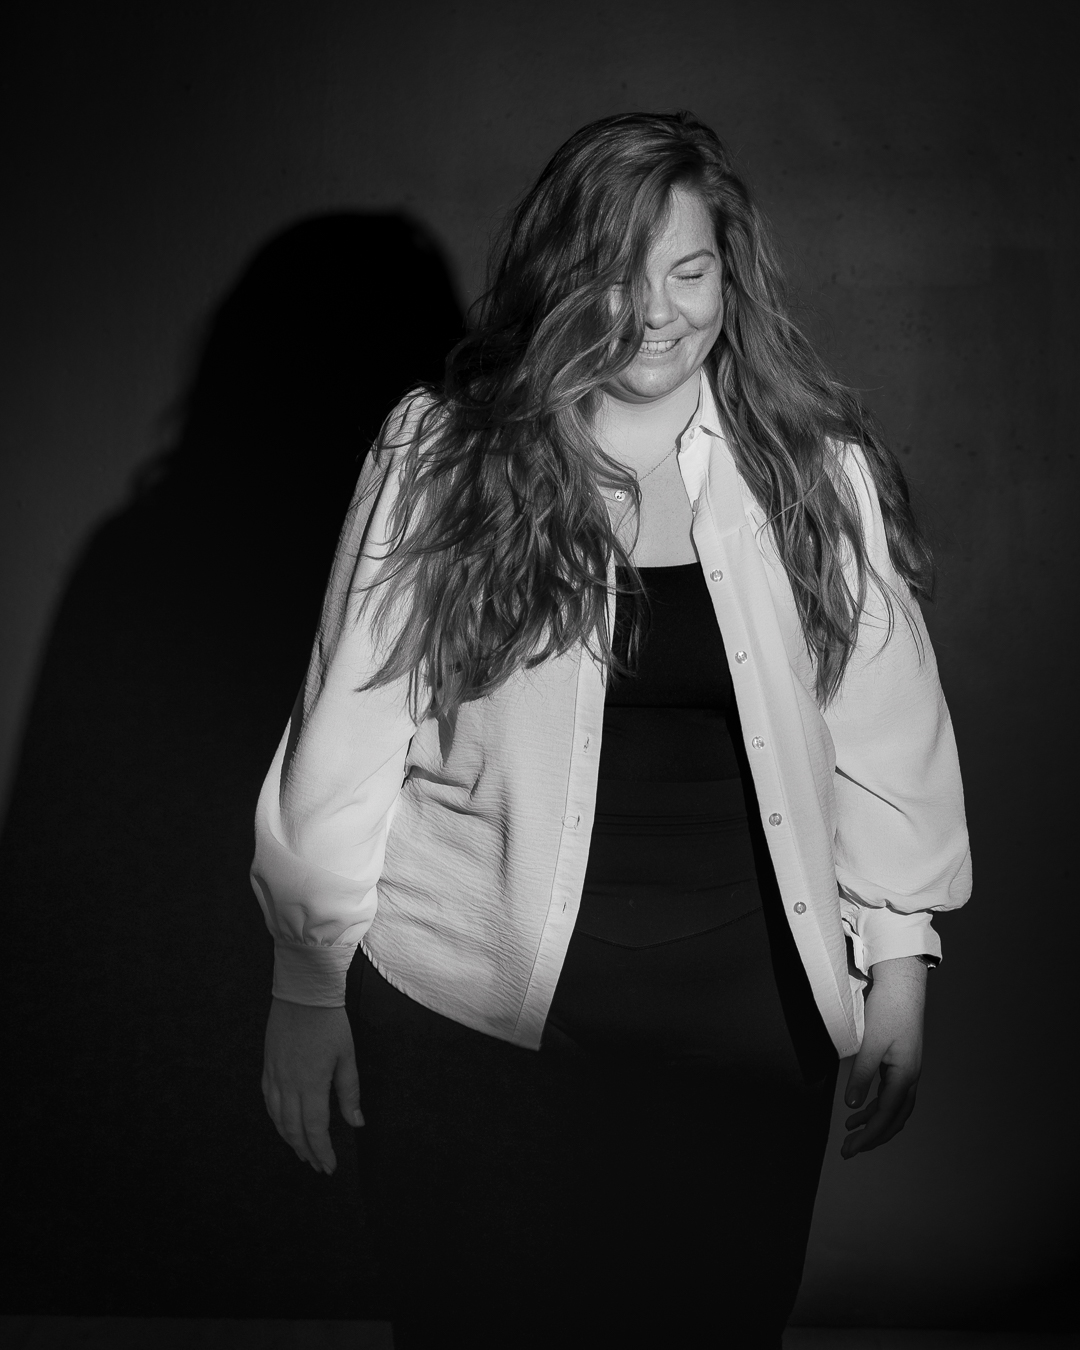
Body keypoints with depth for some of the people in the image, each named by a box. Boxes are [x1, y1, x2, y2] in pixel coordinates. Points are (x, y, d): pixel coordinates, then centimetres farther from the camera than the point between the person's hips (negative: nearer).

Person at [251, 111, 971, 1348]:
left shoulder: (817, 468, -1)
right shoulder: (437, 456, -7)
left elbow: (882, 718, 3)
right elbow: (349, 726, -4)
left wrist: (898, 960, 3)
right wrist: (308, 983, -1)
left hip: (749, 1010, 2)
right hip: (475, 1007, -1)